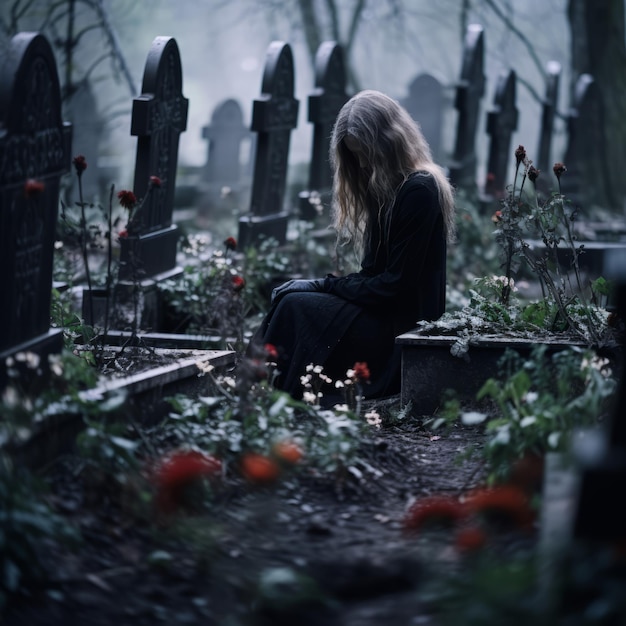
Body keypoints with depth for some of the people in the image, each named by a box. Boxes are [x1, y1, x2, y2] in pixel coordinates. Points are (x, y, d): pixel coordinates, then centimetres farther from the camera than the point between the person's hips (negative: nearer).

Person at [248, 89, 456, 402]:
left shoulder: (419, 191, -14)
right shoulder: (389, 188, 16)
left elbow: (397, 283, -16)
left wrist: (324, 285, -11)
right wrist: (322, 285, 0)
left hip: (401, 327, -9)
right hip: (383, 311, 9)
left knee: (294, 306, -21)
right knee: (288, 294, -9)